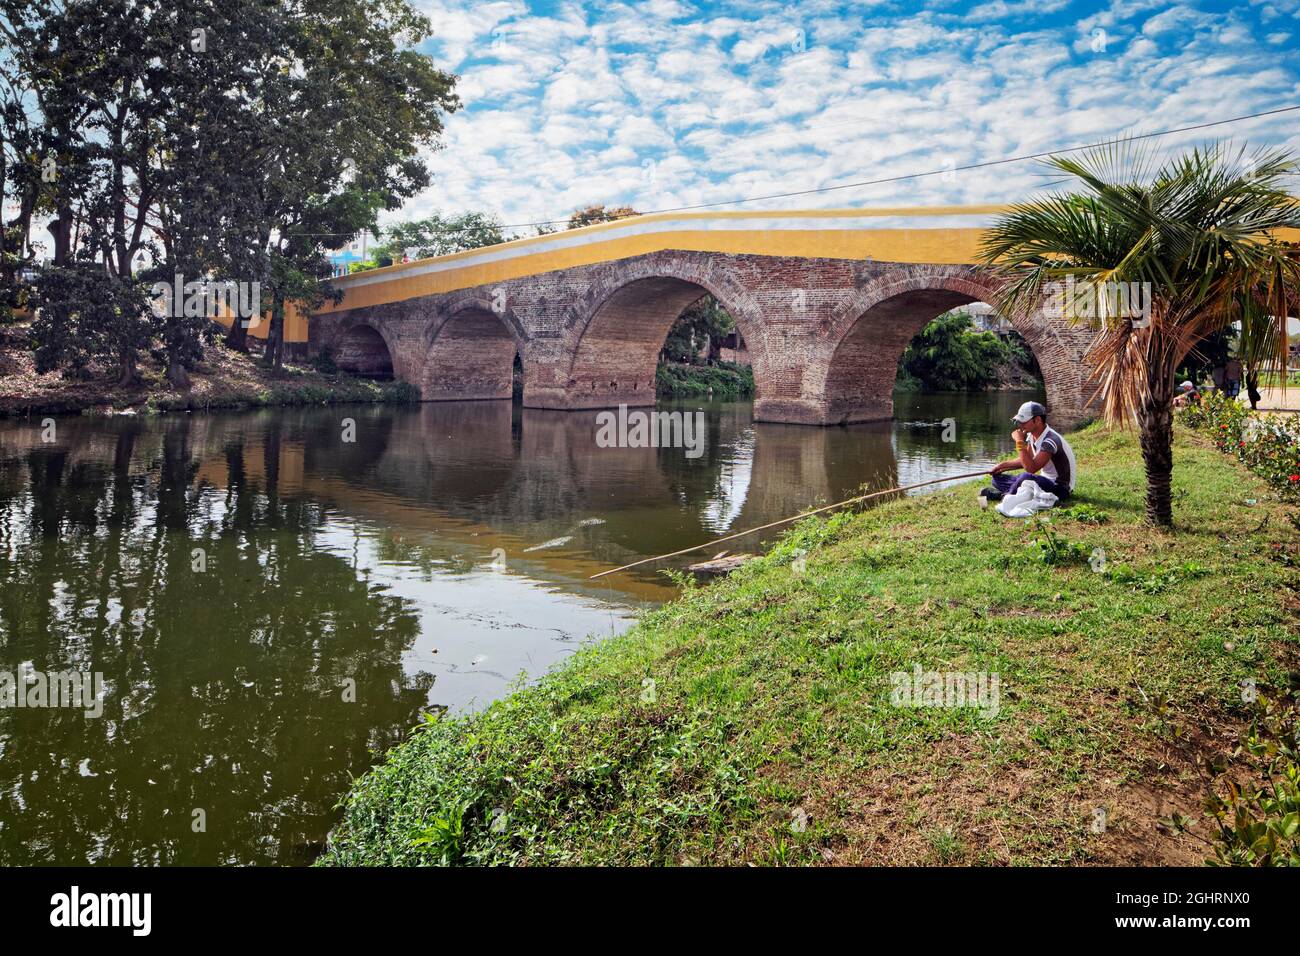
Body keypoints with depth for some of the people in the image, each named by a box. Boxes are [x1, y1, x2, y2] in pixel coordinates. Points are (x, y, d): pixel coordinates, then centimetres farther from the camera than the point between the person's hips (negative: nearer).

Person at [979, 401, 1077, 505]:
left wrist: (1020, 442, -29)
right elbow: (1026, 460, 15)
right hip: (1045, 479, 9)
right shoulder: (1032, 435, 1)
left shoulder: (1050, 440, -26)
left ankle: (1005, 497, -15)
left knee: (1026, 477, -38)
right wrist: (1002, 465, 2)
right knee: (998, 478, 6)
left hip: (1060, 488, -9)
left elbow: (1031, 468, -33)